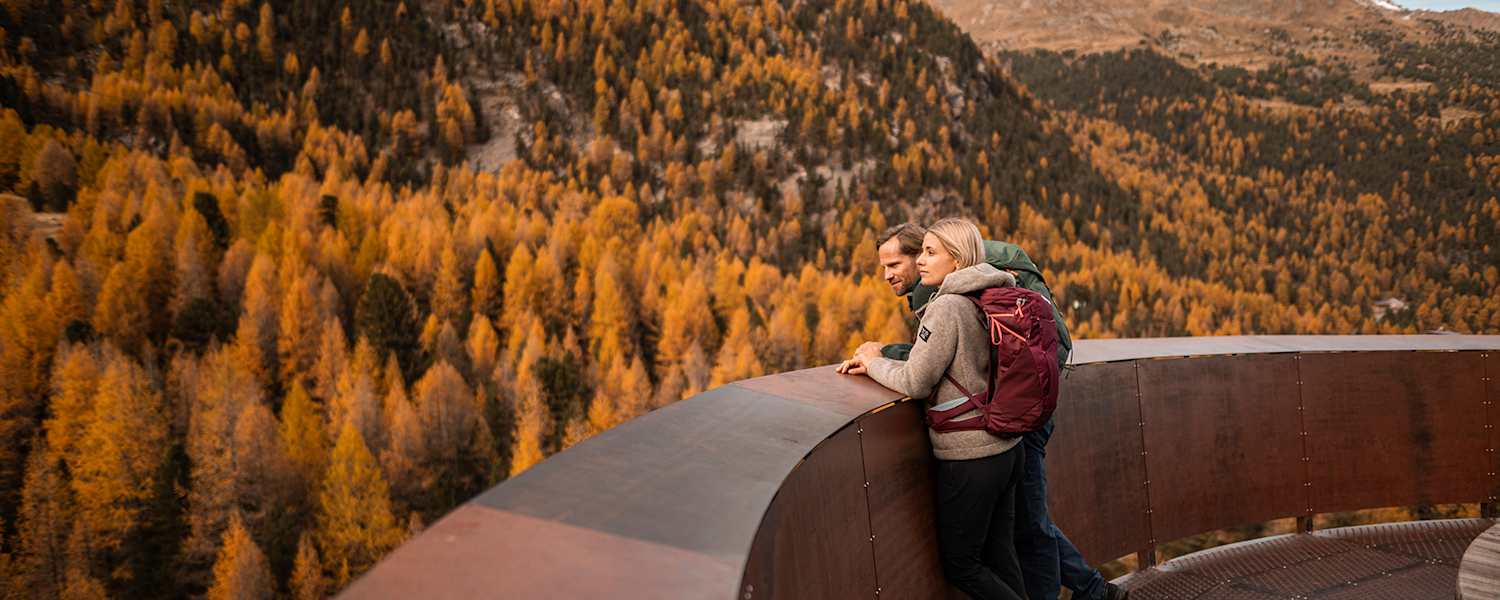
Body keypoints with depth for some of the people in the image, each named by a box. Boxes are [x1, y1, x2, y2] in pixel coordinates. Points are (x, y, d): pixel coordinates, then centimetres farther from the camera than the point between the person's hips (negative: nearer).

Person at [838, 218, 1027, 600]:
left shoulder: (947, 307, -17)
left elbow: (916, 384, -15)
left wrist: (874, 363, 2)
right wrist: (872, 363, 14)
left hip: (970, 458, -8)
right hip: (1006, 449, 8)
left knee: (960, 565, 7)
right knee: (999, 557, 16)